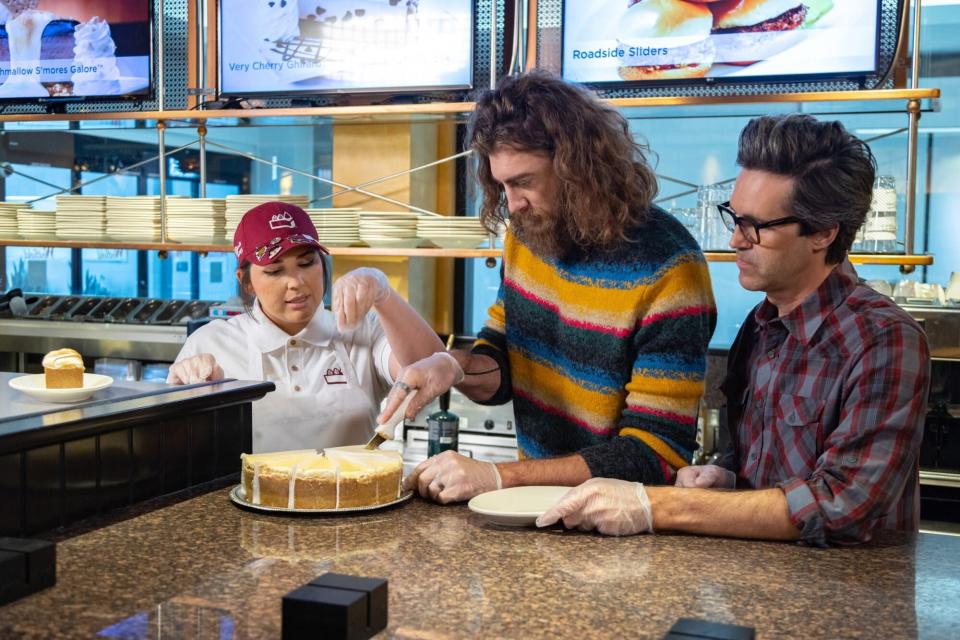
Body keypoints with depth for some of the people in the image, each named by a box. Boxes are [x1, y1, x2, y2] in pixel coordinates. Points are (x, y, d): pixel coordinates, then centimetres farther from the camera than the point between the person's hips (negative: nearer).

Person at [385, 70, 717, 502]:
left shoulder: (667, 269, -19)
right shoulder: (527, 233, 2)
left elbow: (655, 454, -20)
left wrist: (499, 477, -26)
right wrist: (457, 367, -13)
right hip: (536, 502, 6)